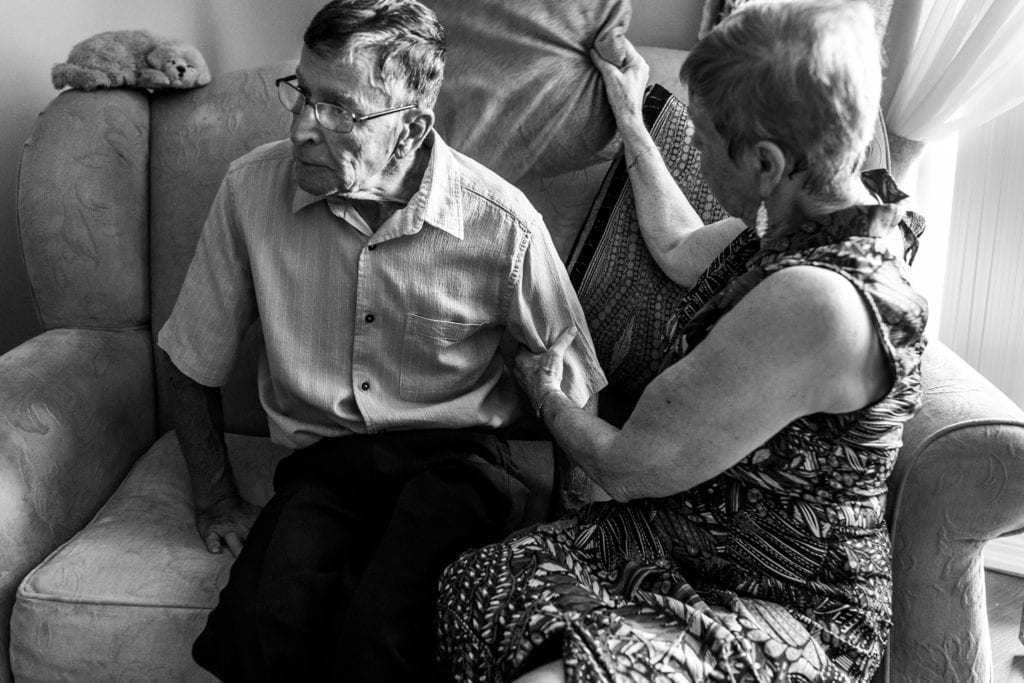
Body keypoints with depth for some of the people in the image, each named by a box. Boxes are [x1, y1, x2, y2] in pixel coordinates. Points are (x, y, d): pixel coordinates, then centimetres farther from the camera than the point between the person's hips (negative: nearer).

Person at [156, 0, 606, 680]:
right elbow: (194, 359, 8)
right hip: (321, 463, 2)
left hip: (456, 460, -1)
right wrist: (216, 498, 9)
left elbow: (571, 387, 2)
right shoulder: (252, 188, -6)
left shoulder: (500, 223, -11)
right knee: (263, 627, -28)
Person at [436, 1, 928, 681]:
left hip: (789, 606, -8)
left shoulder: (817, 301, -32)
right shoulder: (826, 214, -1)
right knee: (471, 585, -8)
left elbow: (627, 468, -21)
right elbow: (683, 254, 22)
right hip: (693, 535, 9)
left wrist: (544, 389, 0)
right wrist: (631, 121, 29)